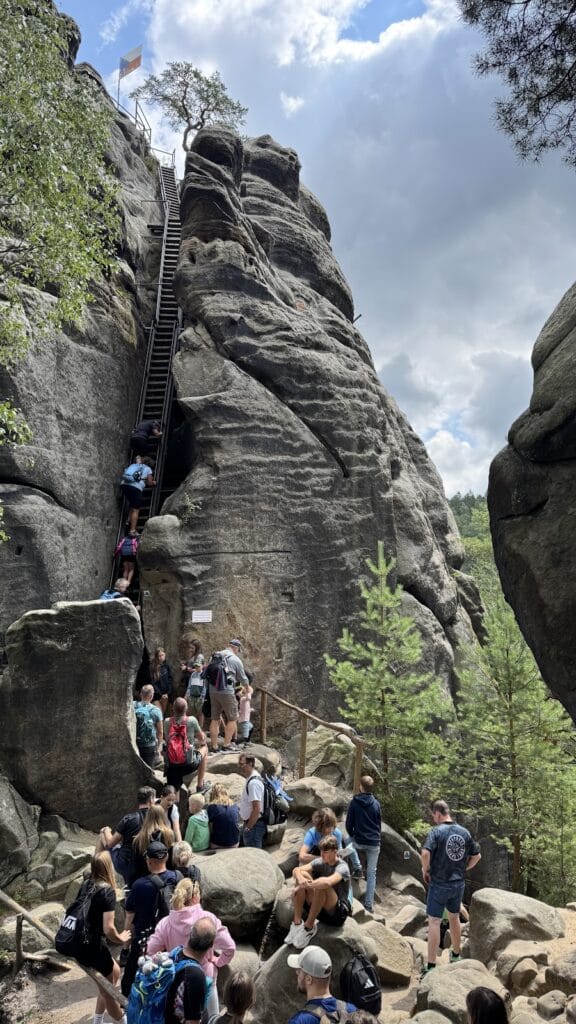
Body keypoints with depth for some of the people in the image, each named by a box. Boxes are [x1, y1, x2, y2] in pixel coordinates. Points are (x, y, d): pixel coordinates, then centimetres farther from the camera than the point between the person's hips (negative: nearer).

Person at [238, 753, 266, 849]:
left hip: (253, 825, -10)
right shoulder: (251, 779, 9)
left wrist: (248, 827, -19)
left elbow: (257, 809, -26)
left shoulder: (253, 782, -23)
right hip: (251, 823, 10)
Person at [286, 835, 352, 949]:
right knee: (302, 875, -13)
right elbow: (296, 870, -10)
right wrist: (301, 881, -32)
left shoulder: (342, 867, -18)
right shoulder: (320, 862, 0)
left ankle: (309, 927, -17)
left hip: (339, 913, -6)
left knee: (322, 886, -34)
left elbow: (328, 882, -40)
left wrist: (305, 885, -34)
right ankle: (297, 923, -13)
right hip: (320, 910, 6)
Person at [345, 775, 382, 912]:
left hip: (359, 841, -1)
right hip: (374, 843, 1)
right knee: (372, 872, 9)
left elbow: (349, 823, -3)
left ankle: (356, 868, 25)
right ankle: (369, 903, 5)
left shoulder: (354, 803, -9)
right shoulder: (376, 803, -3)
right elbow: (379, 824, 8)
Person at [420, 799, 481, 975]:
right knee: (454, 917, 25)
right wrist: (463, 869, 13)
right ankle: (456, 954, 41)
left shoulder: (436, 831, -17)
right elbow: (476, 856, 7)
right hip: (458, 884, 6)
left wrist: (425, 870, -11)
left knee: (434, 922, 3)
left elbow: (425, 853, -29)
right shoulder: (465, 832, 0)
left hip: (439, 884, -5)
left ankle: (431, 966, 5)